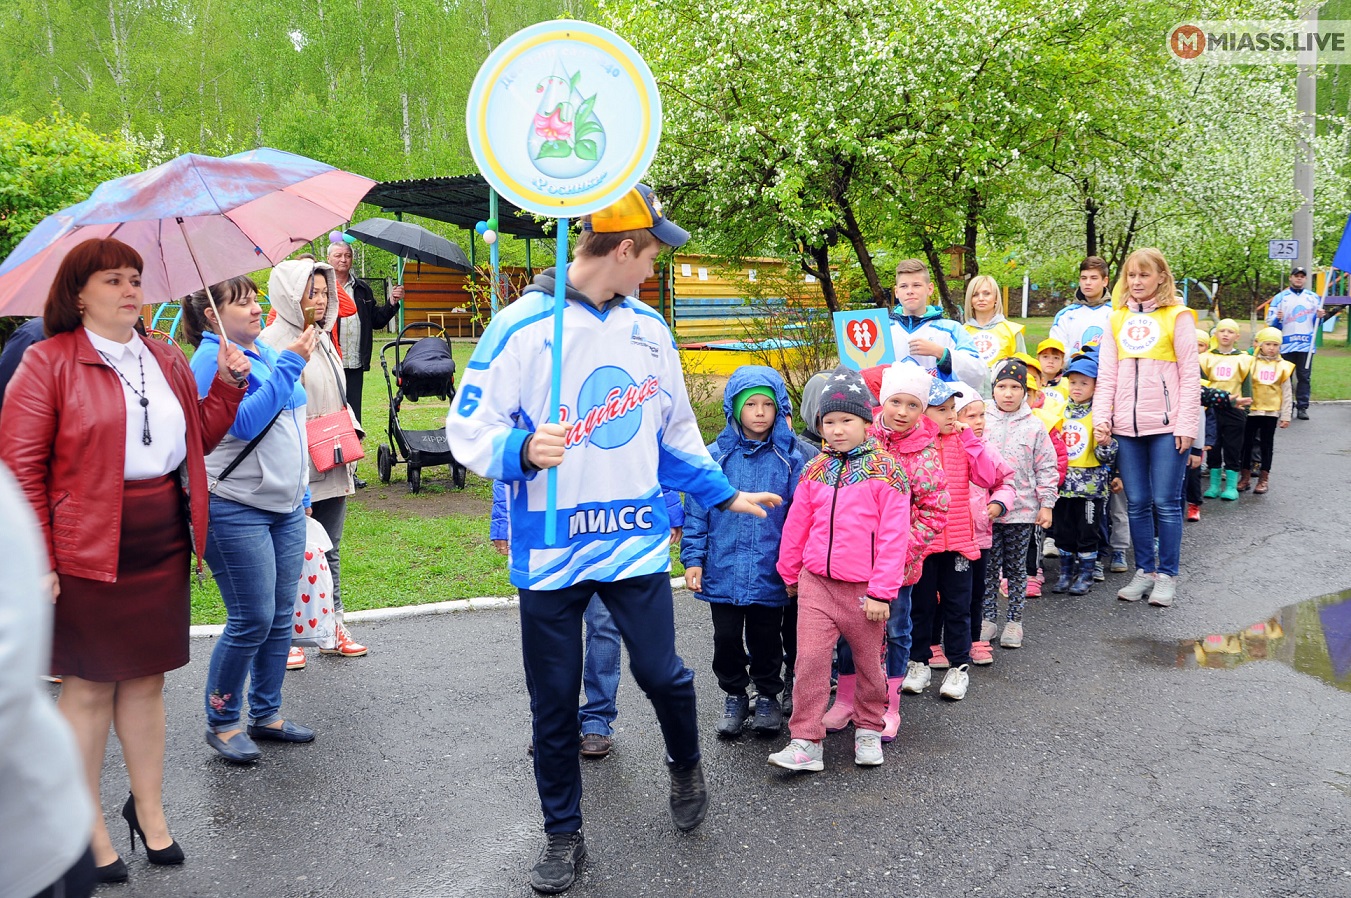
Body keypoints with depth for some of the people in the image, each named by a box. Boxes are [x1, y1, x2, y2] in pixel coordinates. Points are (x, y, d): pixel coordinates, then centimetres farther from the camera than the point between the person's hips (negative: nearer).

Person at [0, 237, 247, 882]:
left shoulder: (167, 361, 13)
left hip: (163, 545, 5)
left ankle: (148, 808, 29)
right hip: (87, 551, -5)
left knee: (146, 679, 14)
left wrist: (227, 385, 5)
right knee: (89, 685, 6)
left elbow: (197, 439, 19)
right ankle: (88, 826, 22)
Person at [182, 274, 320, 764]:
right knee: (252, 621, -6)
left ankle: (266, 714, 23)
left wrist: (300, 491, 22)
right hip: (235, 510, -8)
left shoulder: (266, 351, 13)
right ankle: (222, 722, 11)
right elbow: (245, 423, -24)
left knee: (280, 617, 10)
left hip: (285, 507, 8)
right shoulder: (212, 360, -11)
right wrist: (289, 365, -23)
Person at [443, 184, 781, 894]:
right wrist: (522, 451, -30)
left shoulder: (649, 328, 8)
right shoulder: (522, 325, -10)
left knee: (660, 672, 2)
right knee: (554, 702, 9)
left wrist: (724, 494, 20)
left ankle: (686, 766, 36)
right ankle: (563, 835, 30)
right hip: (549, 550, -3)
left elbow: (675, 432, 19)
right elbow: (468, 429, -11)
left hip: (636, 542, 3)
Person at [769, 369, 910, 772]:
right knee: (809, 659, -4)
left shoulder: (886, 470, -6)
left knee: (869, 661, 13)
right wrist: (790, 572, 19)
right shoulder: (815, 470, 7)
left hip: (864, 588, -3)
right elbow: (796, 524, 15)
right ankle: (806, 742, 2)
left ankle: (869, 728, 33)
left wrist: (882, 591, -13)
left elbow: (893, 535, -10)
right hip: (816, 583, 3)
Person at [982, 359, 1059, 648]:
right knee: (989, 566, 7)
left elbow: (1046, 468, 3)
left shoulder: (1034, 427, 0)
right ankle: (988, 618, 17)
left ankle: (1015, 620, 19)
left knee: (1016, 567, 9)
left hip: (1022, 511, 0)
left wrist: (1046, 504, 0)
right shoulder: (982, 423, 1)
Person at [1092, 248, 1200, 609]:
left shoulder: (1177, 316, 0)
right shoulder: (1117, 320, 12)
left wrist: (1186, 424, -10)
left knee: (1166, 502, 0)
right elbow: (1107, 375, 10)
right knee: (1137, 504, 9)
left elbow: (1190, 374, -3)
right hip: (1127, 427, 4)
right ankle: (1144, 571, 20)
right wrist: (1101, 418, -1)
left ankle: (1167, 575, 11)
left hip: (1167, 426, -4)